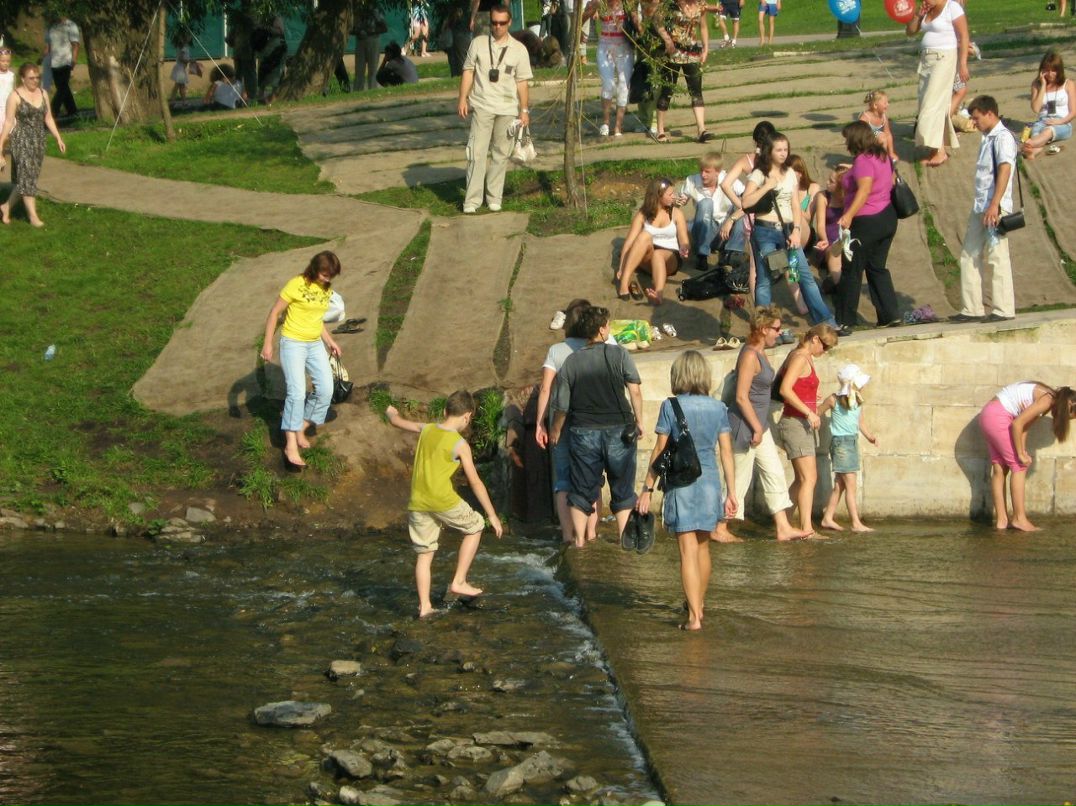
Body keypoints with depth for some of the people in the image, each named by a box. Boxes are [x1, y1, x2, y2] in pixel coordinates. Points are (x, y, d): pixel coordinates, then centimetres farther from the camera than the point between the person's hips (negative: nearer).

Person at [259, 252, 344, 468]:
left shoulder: (326, 289, 5)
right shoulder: (296, 285, -16)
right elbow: (274, 312, -11)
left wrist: (329, 341, 12)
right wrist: (267, 343, -13)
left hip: (315, 344, 7)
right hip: (293, 344, -7)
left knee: (326, 390, -1)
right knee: (297, 392, -16)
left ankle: (301, 429, 17)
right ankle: (291, 445, -15)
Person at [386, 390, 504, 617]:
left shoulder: (426, 430, 5)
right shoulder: (460, 445, -9)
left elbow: (398, 422, 24)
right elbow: (475, 482, -9)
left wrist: (392, 414, 49)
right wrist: (492, 515, -3)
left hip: (418, 503, 5)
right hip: (443, 501, -5)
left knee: (424, 554, 12)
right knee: (474, 527, 18)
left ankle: (424, 606, 10)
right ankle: (459, 582, 14)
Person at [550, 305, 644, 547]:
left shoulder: (571, 362, -1)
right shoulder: (619, 354, -7)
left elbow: (562, 405, 2)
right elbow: (635, 391, -12)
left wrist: (555, 431, 17)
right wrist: (639, 421, -1)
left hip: (584, 431, 1)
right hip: (618, 430, -1)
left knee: (582, 487, 11)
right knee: (622, 489, 10)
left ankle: (579, 539, 11)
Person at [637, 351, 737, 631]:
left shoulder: (671, 407, -7)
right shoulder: (718, 408, 2)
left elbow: (659, 451, -5)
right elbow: (726, 452, 3)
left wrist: (647, 489, 1)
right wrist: (731, 492, 8)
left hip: (681, 483, -4)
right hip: (710, 482, 4)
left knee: (688, 550, -4)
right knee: (703, 547, 18)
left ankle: (694, 617, -11)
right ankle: (699, 607, 33)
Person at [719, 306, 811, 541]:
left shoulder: (760, 353, 11)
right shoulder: (750, 356, -19)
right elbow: (741, 397, -22)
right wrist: (757, 428, -18)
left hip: (758, 424, 10)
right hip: (745, 425, -10)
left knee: (775, 474, 9)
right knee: (739, 479, -1)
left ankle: (783, 528, 11)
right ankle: (720, 530, 9)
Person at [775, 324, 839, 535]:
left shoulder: (805, 358, 16)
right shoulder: (800, 358, -14)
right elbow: (785, 389, -26)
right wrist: (809, 412, -25)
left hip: (803, 424, 10)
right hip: (796, 423, -10)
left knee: (803, 479, 15)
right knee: (809, 478, -14)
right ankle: (806, 528, -18)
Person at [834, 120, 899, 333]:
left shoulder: (863, 160, -18)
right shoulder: (882, 156, 10)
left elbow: (864, 189, -29)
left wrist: (849, 215, -36)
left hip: (866, 221, -9)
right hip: (887, 217, 9)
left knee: (851, 271, -1)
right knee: (877, 268, 17)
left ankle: (844, 322, 1)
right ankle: (890, 315, 14)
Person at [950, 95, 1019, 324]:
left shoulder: (1003, 137, -10)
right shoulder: (987, 139, 18)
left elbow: (1005, 169, -21)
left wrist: (994, 205, -28)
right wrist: (982, 206, 16)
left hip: (995, 208, -10)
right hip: (979, 207, 10)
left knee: (997, 258, -6)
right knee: (969, 256, 9)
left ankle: (1004, 310, -1)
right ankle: (971, 309, 12)